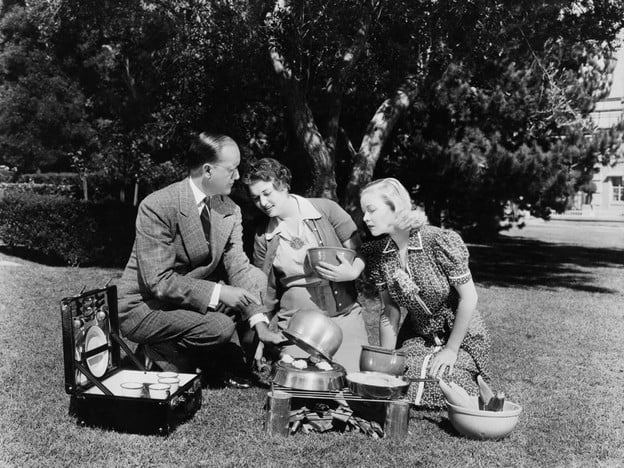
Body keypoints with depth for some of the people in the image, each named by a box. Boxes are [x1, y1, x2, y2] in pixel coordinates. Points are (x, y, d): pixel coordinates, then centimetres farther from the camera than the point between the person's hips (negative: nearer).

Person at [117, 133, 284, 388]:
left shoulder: (230, 210, -4)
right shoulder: (156, 206, -24)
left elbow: (238, 267, -7)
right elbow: (158, 281, -26)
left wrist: (260, 324, -19)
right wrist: (217, 293, -31)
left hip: (191, 296, 7)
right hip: (143, 307, -7)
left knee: (256, 279, -9)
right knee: (220, 327, -28)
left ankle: (230, 362, 1)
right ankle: (157, 354, -1)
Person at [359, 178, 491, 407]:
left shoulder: (441, 242, -24)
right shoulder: (376, 253, -8)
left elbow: (469, 298, -16)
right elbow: (390, 312, -1)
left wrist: (451, 350, -12)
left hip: (461, 337, -4)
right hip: (416, 338, 4)